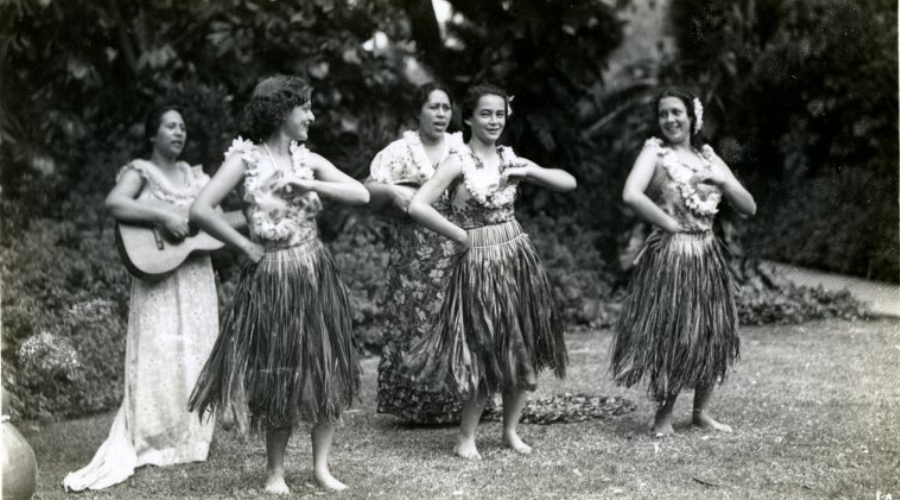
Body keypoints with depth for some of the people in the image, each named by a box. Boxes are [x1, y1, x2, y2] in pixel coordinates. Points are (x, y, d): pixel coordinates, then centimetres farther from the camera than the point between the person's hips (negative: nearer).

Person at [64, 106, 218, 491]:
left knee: (196, 357, 7)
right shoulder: (140, 172, -3)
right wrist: (163, 216, -27)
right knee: (158, 358, -10)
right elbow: (114, 204, -22)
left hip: (197, 277, 6)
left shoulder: (196, 176, 15)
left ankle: (189, 441, 16)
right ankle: (146, 444, -4)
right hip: (158, 275, -6)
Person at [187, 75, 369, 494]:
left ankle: (321, 466, 19)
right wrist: (247, 247, -11)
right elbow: (201, 211, -16)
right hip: (272, 278, -5)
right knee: (280, 375, 4)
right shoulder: (245, 158, -8)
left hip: (316, 274, 5)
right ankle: (275, 470, 20)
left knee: (326, 370, 6)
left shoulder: (308, 160, 5)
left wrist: (306, 184, -13)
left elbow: (361, 195, -4)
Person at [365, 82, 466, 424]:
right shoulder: (399, 151, 3)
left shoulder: (462, 148, 10)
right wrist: (392, 191, -20)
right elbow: (368, 190, -2)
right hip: (414, 254, -2)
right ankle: (417, 406, 10)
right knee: (415, 320, -1)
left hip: (457, 251, 2)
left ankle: (461, 403, 10)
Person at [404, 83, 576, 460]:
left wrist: (531, 171, -7)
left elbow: (569, 183, 9)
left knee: (524, 351, 10)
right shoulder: (458, 163, -11)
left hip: (519, 258, 6)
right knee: (487, 355, 1)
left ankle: (511, 430, 26)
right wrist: (461, 236, -14)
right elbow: (418, 207, -22)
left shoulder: (510, 159, 6)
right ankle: (466, 438, 16)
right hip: (480, 264, -5)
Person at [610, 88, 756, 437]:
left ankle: (701, 411, 26)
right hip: (669, 257, -6)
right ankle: (663, 414, 17)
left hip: (707, 256, 6)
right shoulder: (655, 151, -4)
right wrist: (671, 224, -15)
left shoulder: (709, 158, 12)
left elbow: (749, 208, 11)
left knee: (712, 335, 10)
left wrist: (723, 181, -5)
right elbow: (631, 195, -22)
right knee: (672, 335, 0)